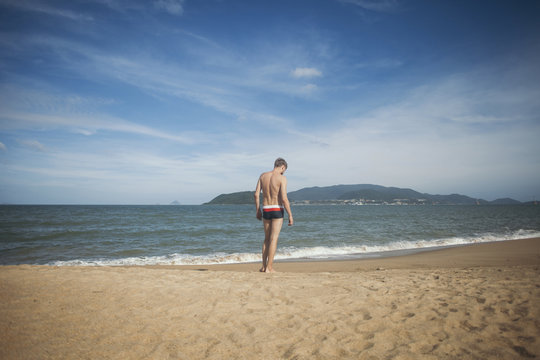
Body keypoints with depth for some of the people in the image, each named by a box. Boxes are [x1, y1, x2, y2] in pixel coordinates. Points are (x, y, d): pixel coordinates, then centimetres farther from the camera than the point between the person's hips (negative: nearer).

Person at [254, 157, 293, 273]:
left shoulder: (263, 175, 6)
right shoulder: (282, 178, -10)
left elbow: (256, 194, 4)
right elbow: (284, 199, -17)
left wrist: (258, 210, 14)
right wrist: (290, 215, -10)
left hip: (266, 210, 5)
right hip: (277, 210, -5)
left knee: (267, 239, 17)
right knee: (274, 239, -2)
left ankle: (264, 266, 19)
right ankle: (269, 268, -1)